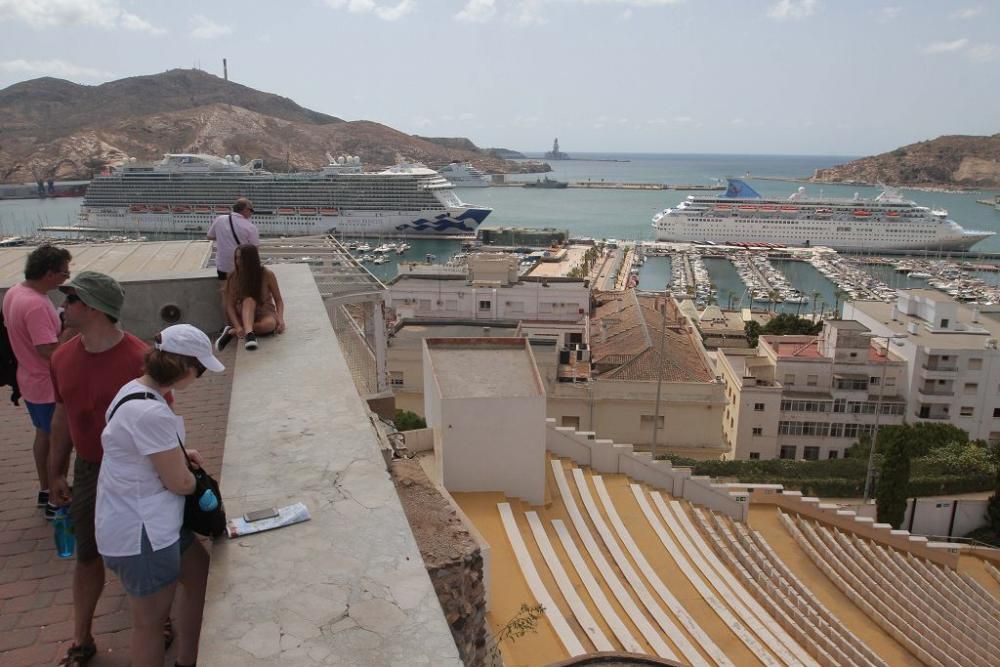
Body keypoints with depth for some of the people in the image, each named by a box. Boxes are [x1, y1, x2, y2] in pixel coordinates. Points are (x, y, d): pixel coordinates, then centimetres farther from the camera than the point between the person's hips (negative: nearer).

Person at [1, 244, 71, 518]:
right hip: (49, 385, -9)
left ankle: (45, 490, 37)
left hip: (31, 380, 9)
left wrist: (59, 325, 5)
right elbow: (49, 350, -31)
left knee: (44, 435, 22)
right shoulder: (35, 305, -29)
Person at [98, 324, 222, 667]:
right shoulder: (151, 412, -29)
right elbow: (178, 482, -20)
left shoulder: (136, 391, 1)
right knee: (151, 621, 9)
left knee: (202, 578, 22)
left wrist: (177, 455, 4)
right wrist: (197, 477, 2)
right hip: (141, 533, -10)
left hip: (151, 521, 10)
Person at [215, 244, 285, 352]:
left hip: (265, 312, 0)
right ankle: (248, 333, -48)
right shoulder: (233, 277, -10)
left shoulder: (267, 274, -11)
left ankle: (232, 331, -25)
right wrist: (238, 326, -27)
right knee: (249, 300, -32)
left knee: (270, 324, -36)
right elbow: (230, 305, -12)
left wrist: (280, 319, -22)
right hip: (244, 315, 0)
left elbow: (278, 300, -5)